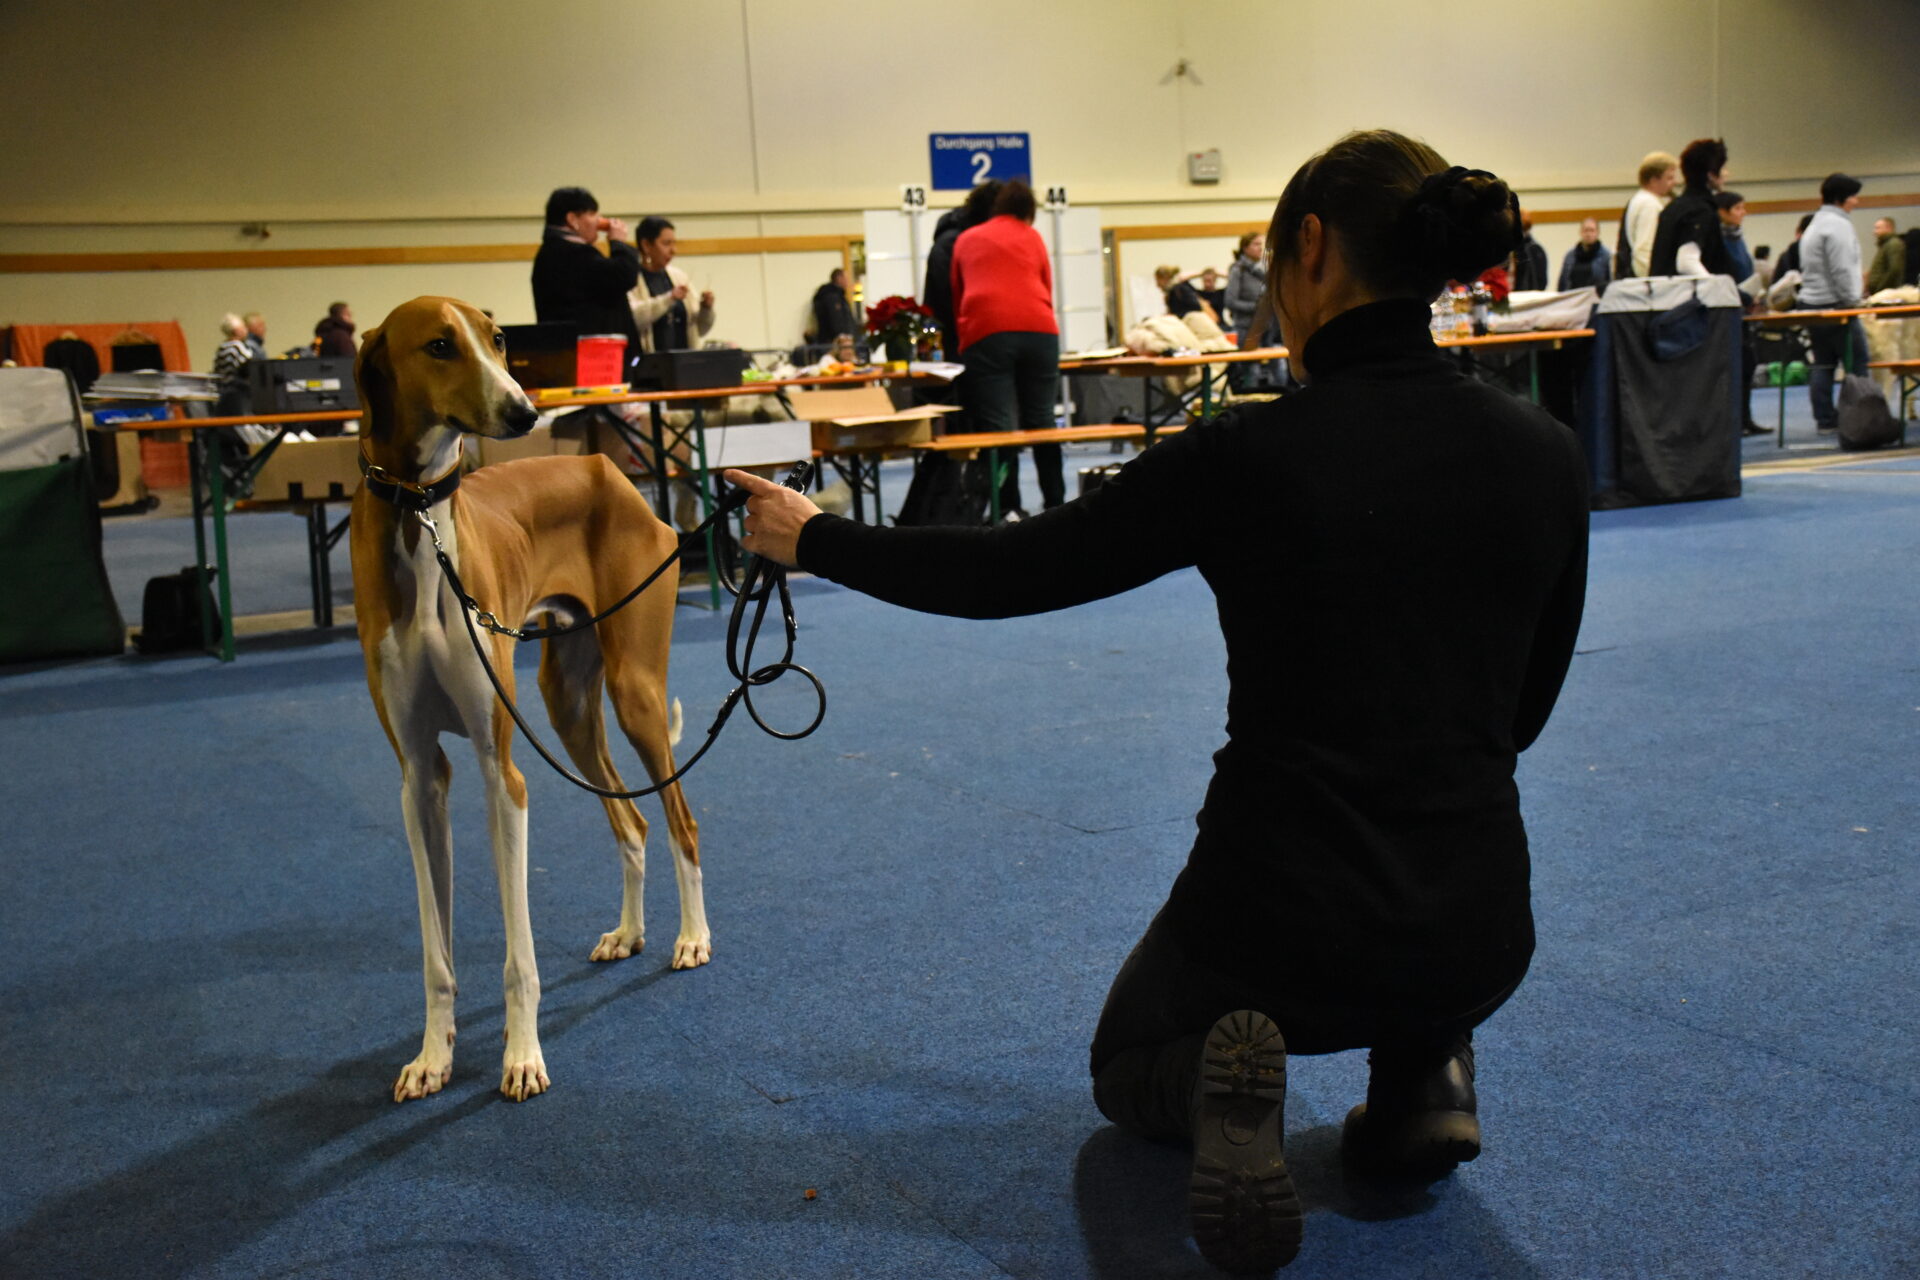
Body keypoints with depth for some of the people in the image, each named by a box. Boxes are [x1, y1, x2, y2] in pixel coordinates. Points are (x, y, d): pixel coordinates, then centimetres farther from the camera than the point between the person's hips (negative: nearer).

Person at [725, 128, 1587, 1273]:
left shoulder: (1251, 457, -16)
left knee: (1126, 1064, 29)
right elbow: (1521, 713, 9)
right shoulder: (1546, 453, -4)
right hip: (1482, 932, 5)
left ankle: (1217, 1095, -6)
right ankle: (1426, 1077, 16)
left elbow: (1002, 572, -6)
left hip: (1281, 926, -4)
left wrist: (810, 538, 9)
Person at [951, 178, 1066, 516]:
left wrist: (962, 342, 39)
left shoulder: (966, 240, 22)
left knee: (997, 425, -4)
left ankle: (1008, 509, -11)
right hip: (1038, 329, 1)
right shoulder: (1031, 237, 21)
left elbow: (956, 299, 27)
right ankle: (1054, 506, 13)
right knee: (1041, 421, 9)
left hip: (984, 333, -1)